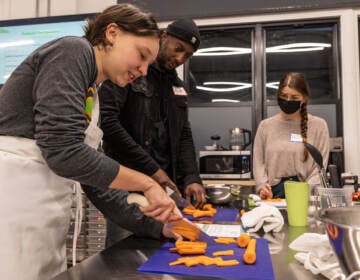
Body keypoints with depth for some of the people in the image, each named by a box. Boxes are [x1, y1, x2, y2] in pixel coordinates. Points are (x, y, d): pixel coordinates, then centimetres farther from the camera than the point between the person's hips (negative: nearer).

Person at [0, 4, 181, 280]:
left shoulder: (92, 93, 17)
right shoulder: (72, 50, -7)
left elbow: (95, 174, 15)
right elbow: (63, 150, -20)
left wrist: (158, 220, 11)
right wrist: (147, 184, -11)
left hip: (42, 216, 9)